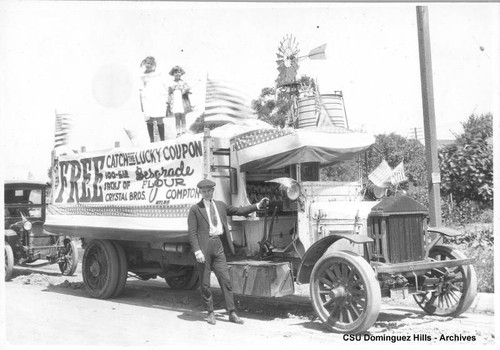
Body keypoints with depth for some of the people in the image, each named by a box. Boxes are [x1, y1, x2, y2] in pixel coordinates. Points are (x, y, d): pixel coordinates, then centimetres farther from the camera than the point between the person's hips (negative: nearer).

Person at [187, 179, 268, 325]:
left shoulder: (220, 205, 15)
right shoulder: (195, 209, -1)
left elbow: (239, 210, 18)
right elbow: (192, 232, -6)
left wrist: (258, 205, 11)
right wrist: (197, 251, -15)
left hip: (218, 245, 4)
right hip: (204, 245, -4)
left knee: (225, 280, 1)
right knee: (205, 283, 3)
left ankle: (232, 313, 6)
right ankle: (210, 313, 17)